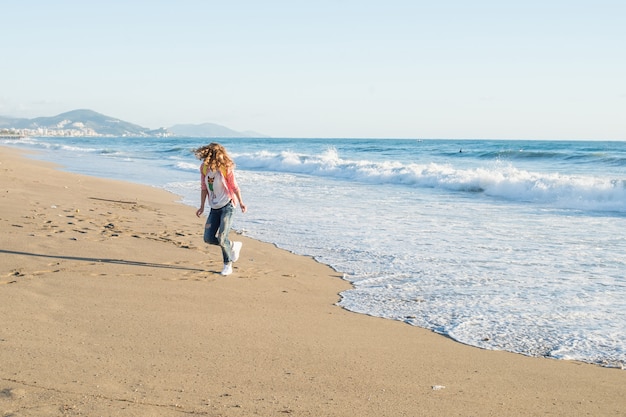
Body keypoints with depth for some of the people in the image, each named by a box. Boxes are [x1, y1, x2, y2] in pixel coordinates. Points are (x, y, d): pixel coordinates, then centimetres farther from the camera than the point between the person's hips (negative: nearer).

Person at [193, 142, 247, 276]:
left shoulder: (226, 168, -13)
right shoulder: (204, 168, 0)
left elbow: (234, 186, -3)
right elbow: (204, 188, 10)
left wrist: (241, 203, 4)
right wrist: (202, 207, 12)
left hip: (227, 206, -6)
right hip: (214, 208, 6)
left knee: (221, 238, -13)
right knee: (208, 238, 1)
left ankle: (228, 265, 10)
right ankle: (233, 246, 25)